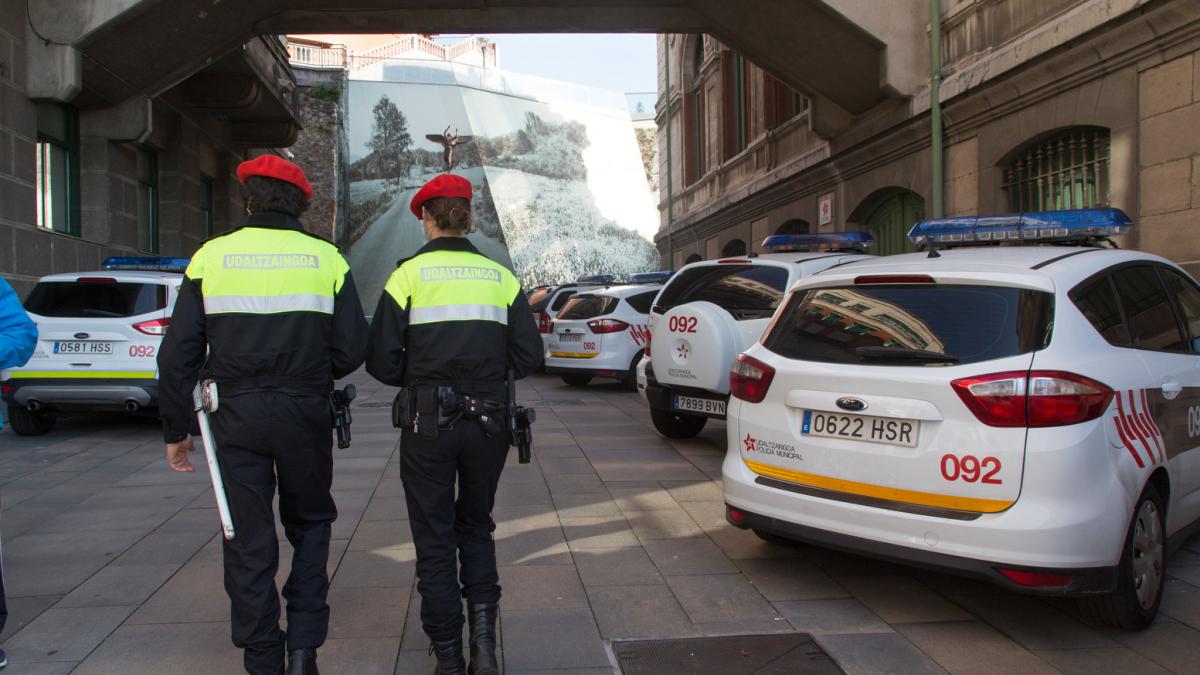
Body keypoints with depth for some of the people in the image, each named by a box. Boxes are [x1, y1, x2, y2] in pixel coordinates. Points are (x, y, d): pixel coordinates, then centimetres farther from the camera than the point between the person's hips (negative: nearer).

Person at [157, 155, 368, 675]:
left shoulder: (211, 256, 1)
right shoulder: (326, 258, 0)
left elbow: (178, 355, 0)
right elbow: (352, 350, -4)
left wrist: (176, 429, 9)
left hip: (236, 417, 0)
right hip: (306, 415, 0)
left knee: (249, 541, 9)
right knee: (310, 524, 18)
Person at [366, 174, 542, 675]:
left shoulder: (409, 275, -4)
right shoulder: (500, 277, 4)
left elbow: (382, 361, -8)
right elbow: (528, 357, 2)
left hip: (428, 425, -2)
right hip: (488, 422, 3)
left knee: (434, 540, 11)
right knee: (476, 525, 22)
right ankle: (483, 625, 7)